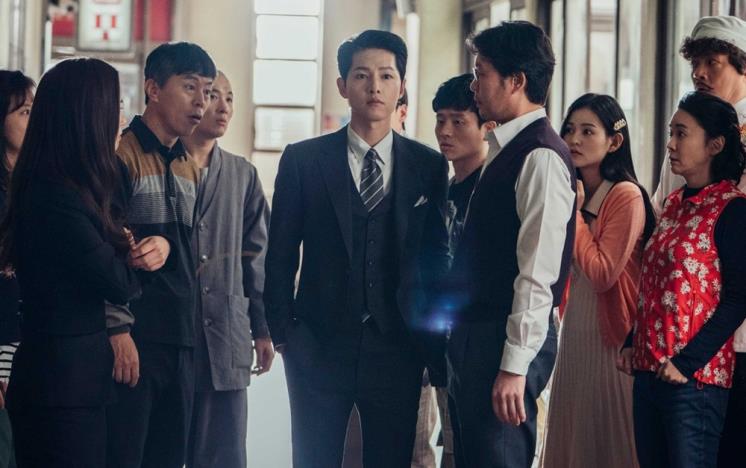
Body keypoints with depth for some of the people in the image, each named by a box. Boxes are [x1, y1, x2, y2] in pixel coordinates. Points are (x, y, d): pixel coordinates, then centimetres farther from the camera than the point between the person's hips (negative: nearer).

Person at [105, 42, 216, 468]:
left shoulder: (190, 169, 16)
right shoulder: (122, 155, -8)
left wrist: (166, 244, -4)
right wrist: (118, 329, -17)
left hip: (180, 340, 7)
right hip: (133, 338, -7)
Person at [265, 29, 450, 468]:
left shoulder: (429, 166, 5)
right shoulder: (303, 160, 2)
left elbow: (436, 254, 8)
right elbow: (281, 254, 4)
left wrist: (430, 337, 3)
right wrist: (282, 332, 0)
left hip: (398, 348, 1)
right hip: (319, 346, -1)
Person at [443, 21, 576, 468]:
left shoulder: (542, 157, -15)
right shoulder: (506, 150, 14)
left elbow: (538, 272, -21)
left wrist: (514, 366, -22)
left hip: (507, 342, -10)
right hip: (476, 333, 10)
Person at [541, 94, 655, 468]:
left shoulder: (626, 196, -14)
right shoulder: (572, 193, 11)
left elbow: (602, 273, -21)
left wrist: (573, 211, -15)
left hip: (611, 339, -8)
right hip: (574, 335, 8)